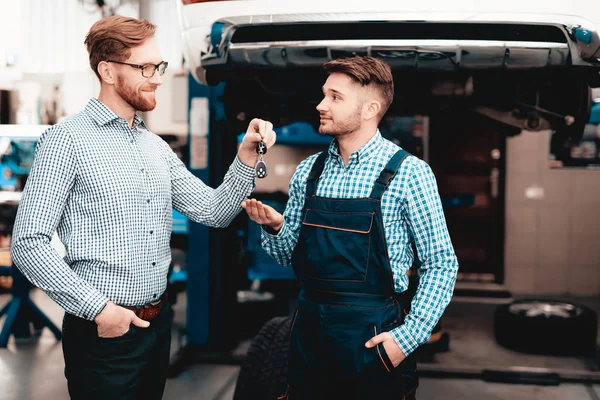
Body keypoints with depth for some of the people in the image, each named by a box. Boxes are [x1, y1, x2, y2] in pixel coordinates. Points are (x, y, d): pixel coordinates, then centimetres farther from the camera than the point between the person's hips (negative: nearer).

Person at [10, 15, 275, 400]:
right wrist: (97, 308, -18)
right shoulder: (68, 140, -11)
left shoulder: (157, 147, 9)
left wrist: (247, 155, -5)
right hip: (102, 330, -7)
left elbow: (213, 212, 9)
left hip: (158, 323, 7)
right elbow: (28, 242, -14)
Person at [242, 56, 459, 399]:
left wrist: (408, 336, -15)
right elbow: (290, 256, 12)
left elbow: (441, 263, -7)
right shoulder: (308, 171, 4)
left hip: (373, 335, -4)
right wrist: (275, 229, -9)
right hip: (309, 329, 5)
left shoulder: (408, 173, -10)